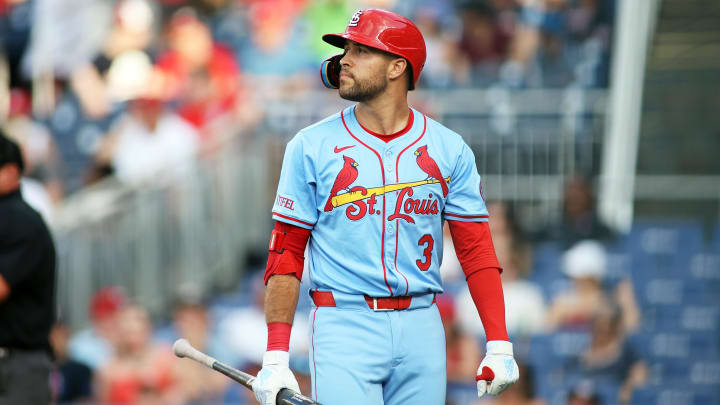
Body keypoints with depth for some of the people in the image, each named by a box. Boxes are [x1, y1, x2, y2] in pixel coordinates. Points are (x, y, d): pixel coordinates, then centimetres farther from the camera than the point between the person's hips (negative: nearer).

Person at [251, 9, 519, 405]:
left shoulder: (449, 150, 6)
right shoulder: (311, 147, 2)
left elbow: (476, 249, 6)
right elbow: (285, 254, 1)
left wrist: (499, 346, -3)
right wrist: (275, 357, -6)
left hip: (421, 329, 2)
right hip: (344, 326, -2)